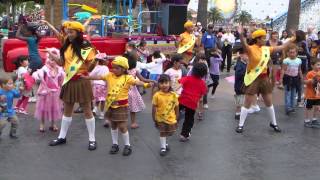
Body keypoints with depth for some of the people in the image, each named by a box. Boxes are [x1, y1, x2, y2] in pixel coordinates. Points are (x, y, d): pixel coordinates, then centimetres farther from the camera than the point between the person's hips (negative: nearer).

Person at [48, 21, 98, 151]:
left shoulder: (87, 48, -11)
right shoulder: (67, 46, 7)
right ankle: (62, 137, 29)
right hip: (69, 81, 6)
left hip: (81, 82, -6)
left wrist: (94, 61, -32)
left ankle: (92, 140, 12)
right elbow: (61, 62, 13)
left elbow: (89, 68, -12)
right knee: (67, 110, 16)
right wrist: (50, 53, 4)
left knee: (87, 111, 3)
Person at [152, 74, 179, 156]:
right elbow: (154, 108, -10)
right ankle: (163, 148, 22)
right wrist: (154, 119, -8)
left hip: (171, 119, 3)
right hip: (161, 119, -3)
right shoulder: (157, 95, -17)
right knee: (162, 133, 6)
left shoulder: (174, 95, -11)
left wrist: (176, 118, 3)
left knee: (170, 133, 17)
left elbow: (176, 107, -1)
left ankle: (164, 143, 45)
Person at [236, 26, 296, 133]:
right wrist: (241, 35, -56)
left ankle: (273, 123, 33)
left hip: (264, 78, 6)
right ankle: (241, 125, 12)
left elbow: (281, 47, 17)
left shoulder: (266, 49, 6)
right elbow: (244, 45, -37)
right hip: (253, 79, -6)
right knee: (247, 103, 0)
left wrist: (292, 40, 19)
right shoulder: (251, 49, -14)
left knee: (269, 102, 16)